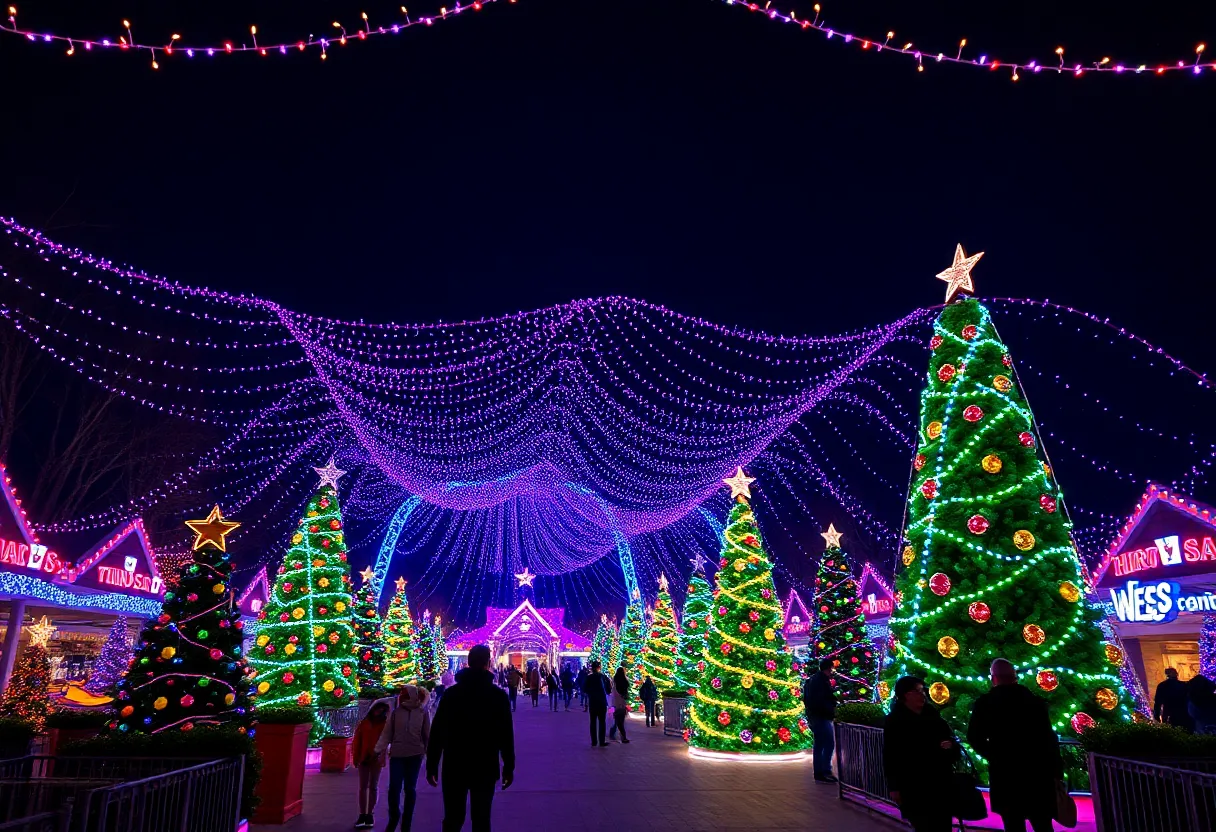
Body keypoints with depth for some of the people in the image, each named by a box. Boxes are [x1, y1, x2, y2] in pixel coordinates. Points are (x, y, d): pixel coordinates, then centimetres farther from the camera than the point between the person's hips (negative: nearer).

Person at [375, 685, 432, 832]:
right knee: (394, 787, -4)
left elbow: (427, 734, 1)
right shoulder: (396, 712, 3)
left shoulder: (423, 712, -1)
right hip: (397, 754, 1)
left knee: (410, 788, 6)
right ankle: (393, 817, 20)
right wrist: (378, 750, -3)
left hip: (415, 755, -1)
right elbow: (387, 733, 3)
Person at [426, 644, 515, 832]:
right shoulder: (498, 695, -3)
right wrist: (509, 767, 3)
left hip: (454, 767, 1)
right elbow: (506, 735, -5)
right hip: (485, 768, -1)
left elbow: (437, 733, 0)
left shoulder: (451, 693, 0)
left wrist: (431, 766, 6)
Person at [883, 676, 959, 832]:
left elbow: (949, 737, 16)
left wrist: (950, 744, -7)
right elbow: (890, 756, -7)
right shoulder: (894, 721, -6)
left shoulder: (932, 713, 6)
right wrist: (894, 787, -10)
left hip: (940, 781, 4)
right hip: (914, 786, -4)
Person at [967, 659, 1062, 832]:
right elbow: (1050, 738, 2)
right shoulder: (1035, 701, 2)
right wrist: (1057, 770, 10)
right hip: (1037, 773, 2)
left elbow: (975, 738, -6)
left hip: (1005, 775, -2)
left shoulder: (984, 703, -4)